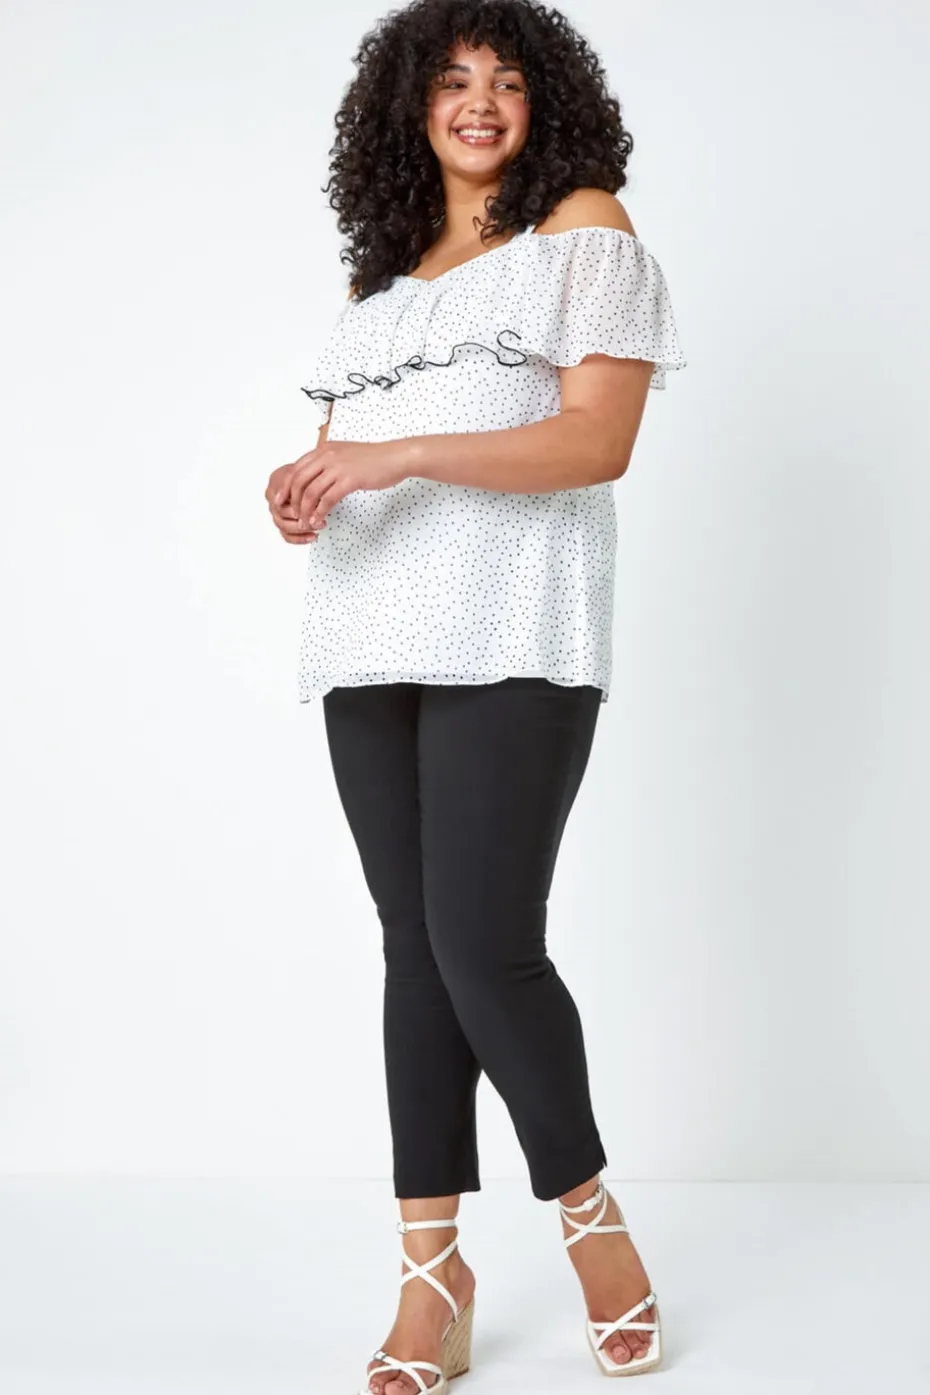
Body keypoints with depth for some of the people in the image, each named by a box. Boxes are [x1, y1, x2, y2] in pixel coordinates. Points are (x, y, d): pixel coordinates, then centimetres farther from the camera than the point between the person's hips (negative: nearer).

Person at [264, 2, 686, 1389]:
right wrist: (306, 492, -2)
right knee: (415, 947, 3)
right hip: (371, 647, 5)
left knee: (485, 946, -13)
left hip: (511, 641, -5)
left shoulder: (584, 227, 7)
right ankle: (433, 1267, 7)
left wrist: (398, 455, -16)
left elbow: (598, 440, -7)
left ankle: (588, 1207, 11)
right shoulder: (380, 274, 23)